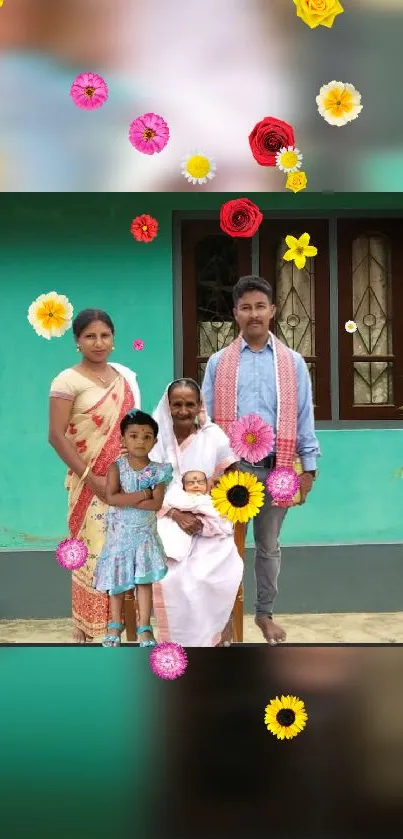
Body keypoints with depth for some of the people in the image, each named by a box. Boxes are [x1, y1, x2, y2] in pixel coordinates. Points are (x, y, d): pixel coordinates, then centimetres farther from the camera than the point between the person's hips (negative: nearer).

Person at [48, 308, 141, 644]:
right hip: (93, 485, -5)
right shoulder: (68, 380, -7)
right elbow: (56, 435, -12)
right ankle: (88, 631, 10)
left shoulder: (126, 376, 10)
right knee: (96, 555, -4)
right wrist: (91, 478, -16)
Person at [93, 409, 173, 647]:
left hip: (145, 532, 0)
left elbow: (156, 504, -14)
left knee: (145, 580, -2)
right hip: (119, 532, 0)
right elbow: (111, 498, -18)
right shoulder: (116, 468, -5)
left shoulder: (158, 471, -4)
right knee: (117, 580, 9)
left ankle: (145, 628, 4)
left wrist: (125, 499, -17)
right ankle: (116, 625, 23)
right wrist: (142, 495, -19)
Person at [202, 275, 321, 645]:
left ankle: (265, 612, 27)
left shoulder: (293, 362, 4)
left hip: (276, 467, 1)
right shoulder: (218, 362, 3)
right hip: (230, 466, -1)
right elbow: (205, 417, 3)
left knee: (269, 545, 13)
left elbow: (304, 417, 4)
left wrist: (309, 466, 1)